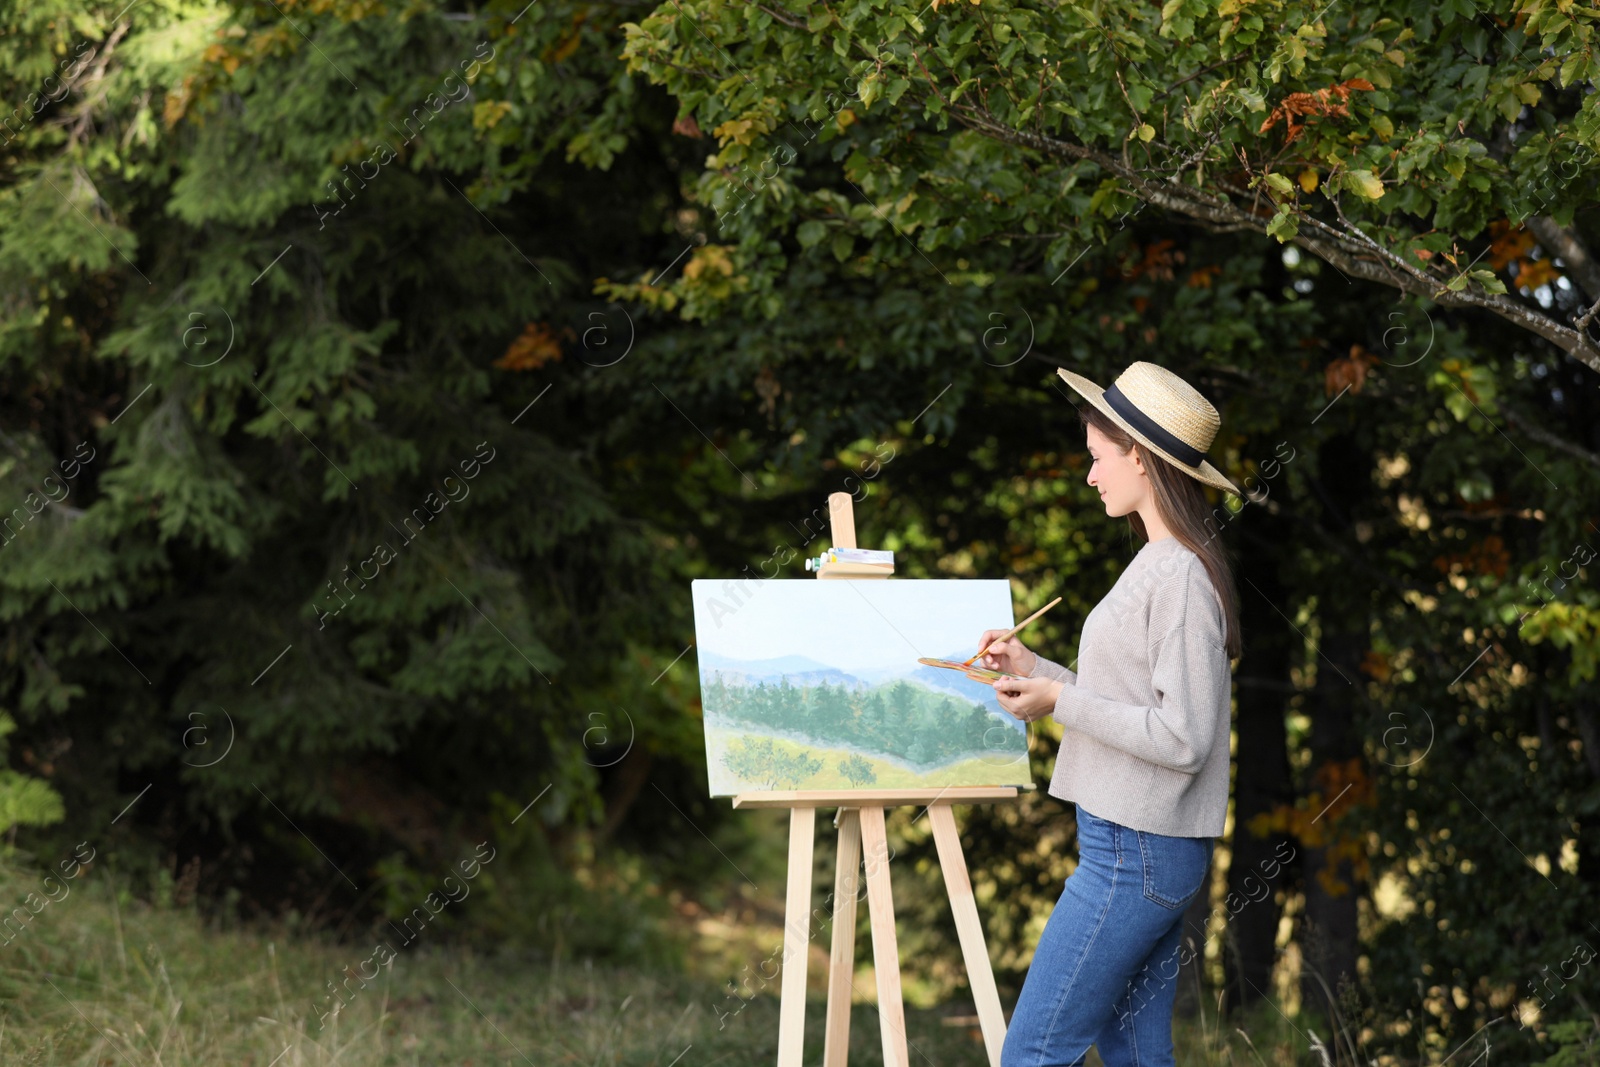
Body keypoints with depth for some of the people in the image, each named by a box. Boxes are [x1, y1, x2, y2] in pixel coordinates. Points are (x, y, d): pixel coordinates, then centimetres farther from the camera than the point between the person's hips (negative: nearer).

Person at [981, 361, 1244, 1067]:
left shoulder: (1181, 577, -16)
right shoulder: (1157, 565, 15)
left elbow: (1182, 738, -20)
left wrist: (1061, 701, -15)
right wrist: (1033, 668, 13)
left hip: (1135, 853, -10)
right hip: (1138, 844, 10)